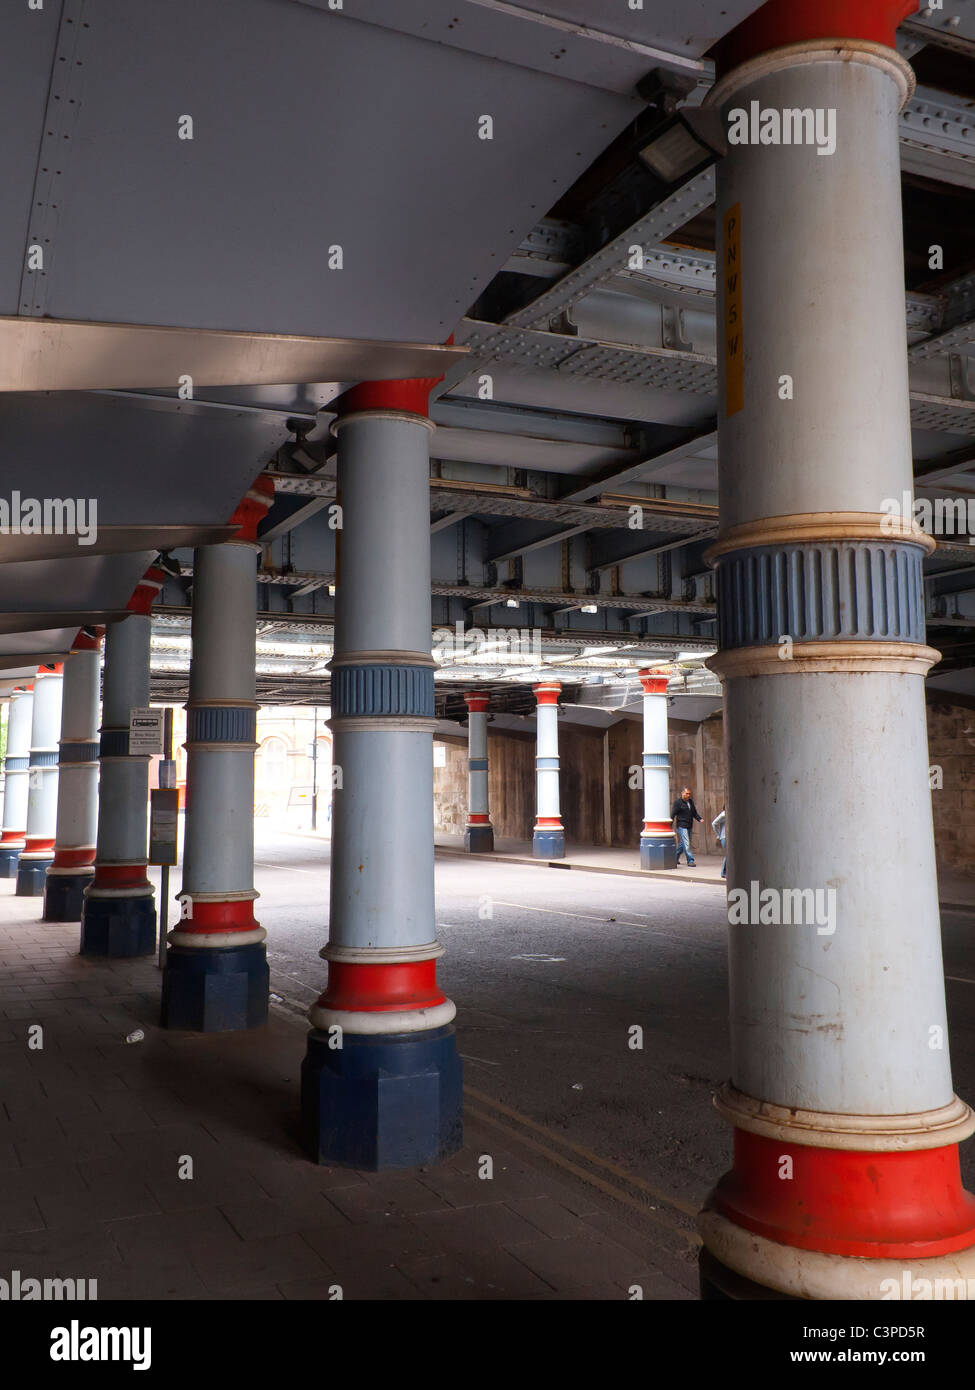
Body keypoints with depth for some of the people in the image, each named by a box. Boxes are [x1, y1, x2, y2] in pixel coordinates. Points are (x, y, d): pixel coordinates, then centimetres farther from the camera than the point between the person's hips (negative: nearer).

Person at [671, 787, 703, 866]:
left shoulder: (691, 801, 12)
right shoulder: (678, 802, -8)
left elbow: (694, 813, 18)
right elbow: (673, 814, -9)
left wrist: (699, 819, 0)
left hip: (689, 826, 7)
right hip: (682, 826, -7)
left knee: (683, 843, 14)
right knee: (686, 844, -12)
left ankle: (675, 858, 29)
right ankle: (690, 861, -12)